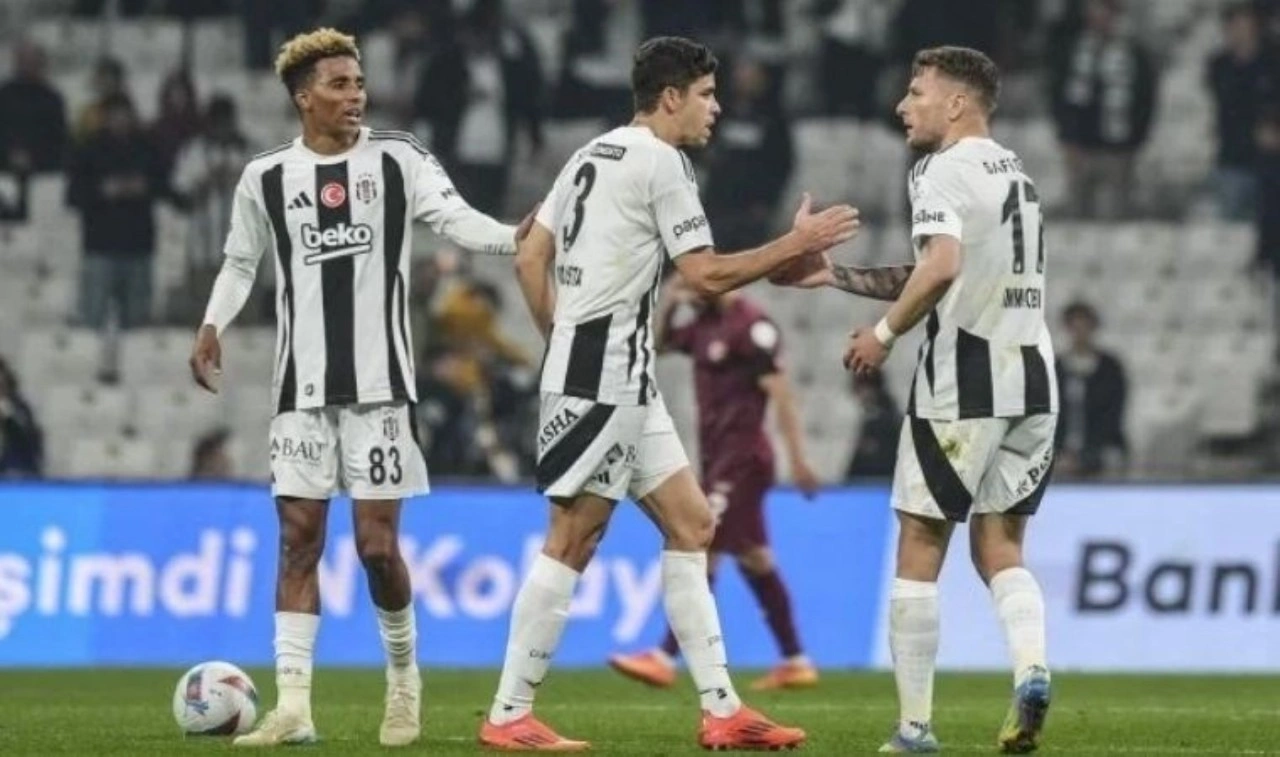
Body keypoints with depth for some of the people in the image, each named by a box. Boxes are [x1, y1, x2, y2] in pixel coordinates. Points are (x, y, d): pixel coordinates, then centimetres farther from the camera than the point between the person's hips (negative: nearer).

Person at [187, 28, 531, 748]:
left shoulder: (398, 160, -2)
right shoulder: (267, 178, 4)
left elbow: (454, 216, -15)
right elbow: (241, 262, 18)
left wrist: (512, 237, -35)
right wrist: (213, 324, 3)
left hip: (379, 382, -2)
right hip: (304, 386, 2)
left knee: (378, 543, -3)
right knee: (299, 538, 0)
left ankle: (404, 674, 22)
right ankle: (294, 706, -1)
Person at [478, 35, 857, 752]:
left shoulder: (594, 155, 17)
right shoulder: (660, 161, -10)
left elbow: (530, 259, 17)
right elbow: (707, 274, -13)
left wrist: (561, 339, 20)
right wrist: (796, 244, -5)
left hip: (623, 381, 10)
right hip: (604, 375, -10)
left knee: (691, 525, 10)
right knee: (573, 539, -7)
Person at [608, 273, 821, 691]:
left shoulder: (751, 326, -15)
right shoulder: (704, 324, 11)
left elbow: (780, 392, -18)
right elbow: (654, 345, 23)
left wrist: (797, 459, -20)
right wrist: (668, 301, 6)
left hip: (740, 461, -9)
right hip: (717, 458, 9)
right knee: (755, 561, 10)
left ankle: (665, 658, -12)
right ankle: (795, 662, 14)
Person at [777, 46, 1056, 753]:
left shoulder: (942, 170, -9)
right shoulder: (1015, 172, 19)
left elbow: (941, 268, -25)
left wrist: (885, 332, -12)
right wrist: (838, 276, 24)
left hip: (963, 379, -7)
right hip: (1031, 376, 7)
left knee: (920, 546, 3)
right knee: (999, 548, 11)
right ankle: (1031, 668, -17)